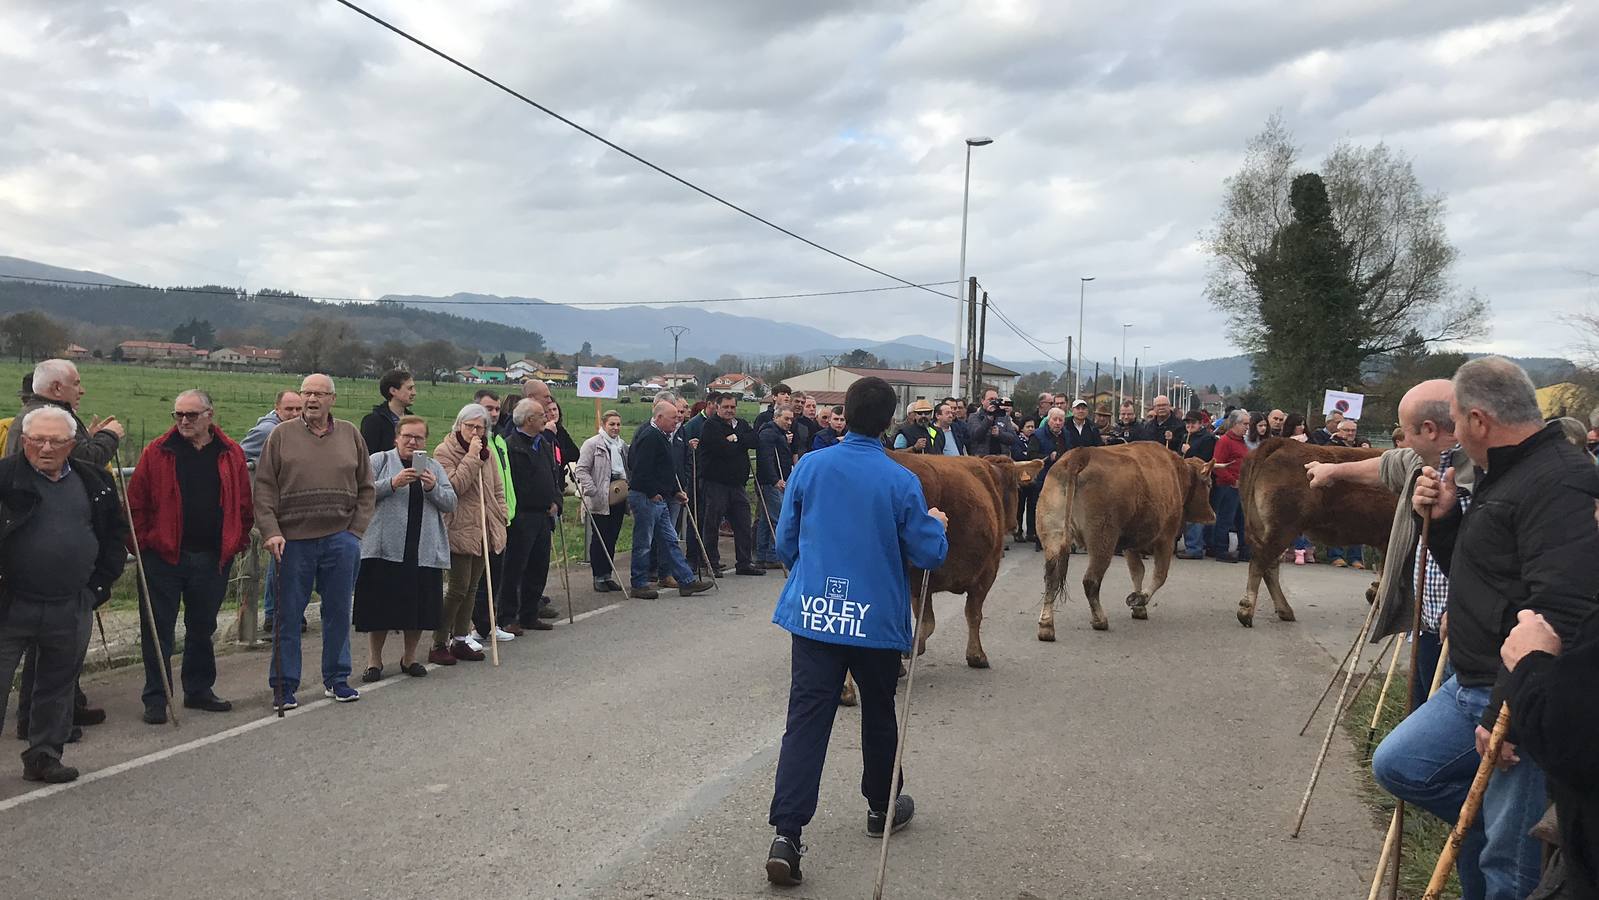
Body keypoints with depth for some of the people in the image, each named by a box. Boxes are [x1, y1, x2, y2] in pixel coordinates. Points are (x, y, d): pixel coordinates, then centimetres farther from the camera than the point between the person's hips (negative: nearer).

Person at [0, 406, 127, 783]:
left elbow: (114, 536, 15)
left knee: (58, 686, 14)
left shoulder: (93, 483, 7)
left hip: (71, 609, 4)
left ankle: (44, 756, 28)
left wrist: (100, 585, 8)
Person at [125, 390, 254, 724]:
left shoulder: (231, 454, 4)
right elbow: (136, 502, -1)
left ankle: (199, 689, 27)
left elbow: (244, 503, 9)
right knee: (158, 629, 1)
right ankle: (156, 699, 10)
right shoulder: (157, 453, -2)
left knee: (203, 627, 15)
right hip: (164, 556, -2)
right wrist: (142, 541, -6)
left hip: (213, 558, 2)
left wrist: (240, 541, 5)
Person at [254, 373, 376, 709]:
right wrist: (271, 532, -11)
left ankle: (336, 679, 23)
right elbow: (264, 488, 0)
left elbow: (366, 489, 11)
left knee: (338, 612, 10)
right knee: (288, 614, 4)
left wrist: (355, 531, 2)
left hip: (340, 540, 2)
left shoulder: (350, 435, 9)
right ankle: (285, 685, 15)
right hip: (293, 540, -2)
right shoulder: (282, 435, 3)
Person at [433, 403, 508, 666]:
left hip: (485, 530, 7)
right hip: (459, 530, -7)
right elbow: (453, 486, -20)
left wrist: (502, 516, 10)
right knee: (459, 588, -9)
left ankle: (460, 640, 19)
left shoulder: (488, 452, 13)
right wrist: (472, 457, -20)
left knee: (472, 587, 11)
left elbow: (498, 488, 19)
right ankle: (438, 644, 0)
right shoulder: (444, 451, -7)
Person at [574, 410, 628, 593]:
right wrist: (592, 491, -17)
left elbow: (628, 469, 22)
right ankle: (598, 577, 5)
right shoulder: (592, 444, -5)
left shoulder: (623, 446, 15)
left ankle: (608, 575, 16)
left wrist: (628, 487, 7)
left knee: (612, 537, 8)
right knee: (599, 538, -2)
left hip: (619, 496, 6)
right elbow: (581, 470, -9)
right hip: (600, 500, -6)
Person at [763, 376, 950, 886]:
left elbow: (785, 543, 5)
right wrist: (938, 525, 15)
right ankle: (882, 808, 37)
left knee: (806, 722, -1)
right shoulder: (901, 481, -9)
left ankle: (786, 835, -9)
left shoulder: (810, 467, -3)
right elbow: (928, 556, -6)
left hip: (812, 614, 1)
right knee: (878, 715, 19)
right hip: (877, 622, -1)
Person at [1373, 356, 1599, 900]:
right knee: (1397, 765, 14)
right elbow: (1475, 575, 25)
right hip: (1474, 684, 10)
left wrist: (1509, 713, -25)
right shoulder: (1503, 476, 14)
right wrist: (1443, 521, 6)